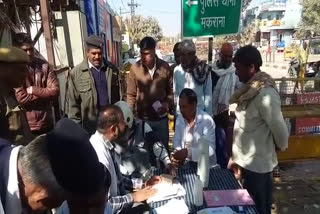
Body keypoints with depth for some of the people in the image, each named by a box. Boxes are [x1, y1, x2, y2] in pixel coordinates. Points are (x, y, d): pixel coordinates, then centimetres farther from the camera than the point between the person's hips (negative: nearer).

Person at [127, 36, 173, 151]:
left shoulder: (165, 67, -5)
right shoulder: (135, 68, -8)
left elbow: (171, 90, 4)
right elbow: (131, 94, -3)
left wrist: (168, 104, -13)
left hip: (161, 118, 1)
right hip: (142, 118, -1)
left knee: (163, 147, 18)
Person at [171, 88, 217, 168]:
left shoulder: (207, 120, -16)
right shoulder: (179, 118, 3)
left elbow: (210, 149, -21)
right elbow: (176, 140, 4)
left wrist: (188, 152, -31)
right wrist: (178, 154, -17)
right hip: (185, 163, 5)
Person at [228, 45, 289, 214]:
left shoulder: (265, 94, -24)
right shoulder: (250, 89, 3)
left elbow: (279, 128, -20)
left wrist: (280, 146, 1)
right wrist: (236, 158, 11)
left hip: (257, 164, -8)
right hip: (247, 161, 8)